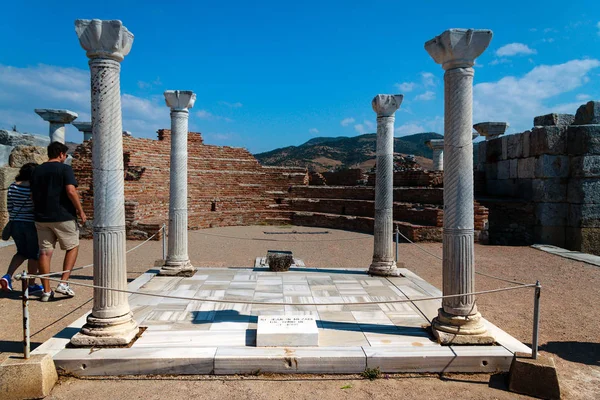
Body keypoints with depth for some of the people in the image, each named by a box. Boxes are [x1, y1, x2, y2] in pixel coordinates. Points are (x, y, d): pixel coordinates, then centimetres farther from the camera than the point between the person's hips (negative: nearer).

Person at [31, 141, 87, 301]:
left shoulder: (37, 171, 12)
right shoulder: (65, 169, -7)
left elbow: (33, 195, 17)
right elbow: (71, 191, -19)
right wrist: (80, 211, -11)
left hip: (41, 217, 6)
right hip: (63, 216, -5)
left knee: (45, 252, 8)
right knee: (72, 247, 11)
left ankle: (46, 291, 11)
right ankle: (63, 283, 0)